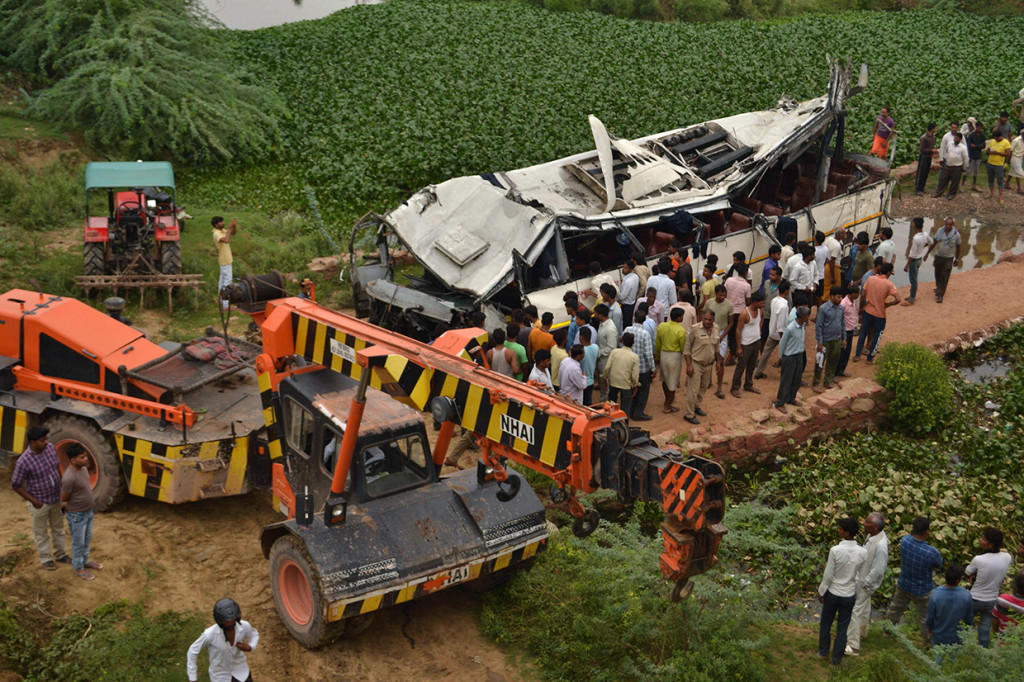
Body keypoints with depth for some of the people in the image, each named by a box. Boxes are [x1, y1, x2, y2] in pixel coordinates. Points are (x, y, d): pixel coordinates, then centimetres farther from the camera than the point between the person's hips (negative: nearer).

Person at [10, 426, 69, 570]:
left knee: (58, 528, 22)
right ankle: (45, 559, 36)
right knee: (41, 532, 16)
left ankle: (60, 555, 41)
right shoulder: (24, 461, -29)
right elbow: (16, 485, -17)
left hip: (55, 498, 5)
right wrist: (33, 501, -18)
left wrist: (62, 487, 8)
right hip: (39, 503, -5)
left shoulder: (50, 447, -12)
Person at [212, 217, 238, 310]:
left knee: (222, 279, 19)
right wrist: (229, 229, -32)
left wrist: (234, 225, -6)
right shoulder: (217, 234, -25)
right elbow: (226, 240, -42)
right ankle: (225, 305, -12)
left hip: (225, 259, 10)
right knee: (227, 281, -10)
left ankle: (221, 300, 32)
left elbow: (233, 233, 13)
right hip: (225, 261, -10)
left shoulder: (222, 230, 4)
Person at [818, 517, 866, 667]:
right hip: (849, 595, 2)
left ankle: (823, 651, 38)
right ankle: (837, 658, 27)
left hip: (832, 593, -2)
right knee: (842, 628, 17)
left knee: (825, 623, 21)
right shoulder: (862, 552, -16)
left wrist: (821, 592, -2)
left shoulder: (835, 550, -26)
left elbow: (828, 575, -18)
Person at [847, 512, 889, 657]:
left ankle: (853, 646, 7)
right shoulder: (872, 536, -7)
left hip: (866, 582, -9)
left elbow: (878, 570, -28)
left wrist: (865, 584, -17)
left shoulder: (880, 546, -34)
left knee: (856, 611, -1)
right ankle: (862, 632, 49)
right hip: (861, 576, 9)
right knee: (865, 606, 28)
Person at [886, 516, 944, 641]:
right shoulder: (931, 552, -34)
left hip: (903, 585, 5)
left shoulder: (905, 540, -21)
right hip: (923, 591, -5)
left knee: (895, 608, 28)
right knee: (927, 618, 17)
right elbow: (939, 565, -12)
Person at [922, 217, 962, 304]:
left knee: (944, 277, -2)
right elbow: (934, 243, 3)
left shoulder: (956, 234, -13)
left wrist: (957, 259, 6)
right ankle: (938, 288, 43)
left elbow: (958, 247, -1)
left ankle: (940, 294, 3)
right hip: (938, 256, 3)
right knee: (938, 275, 17)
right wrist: (927, 254, 5)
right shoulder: (940, 231, -8)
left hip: (948, 258, -3)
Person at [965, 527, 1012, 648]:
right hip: (992, 600, 4)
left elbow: (967, 573, -9)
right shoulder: (1007, 558, -14)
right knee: (985, 629, 19)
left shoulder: (978, 560, -28)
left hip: (975, 599, -3)